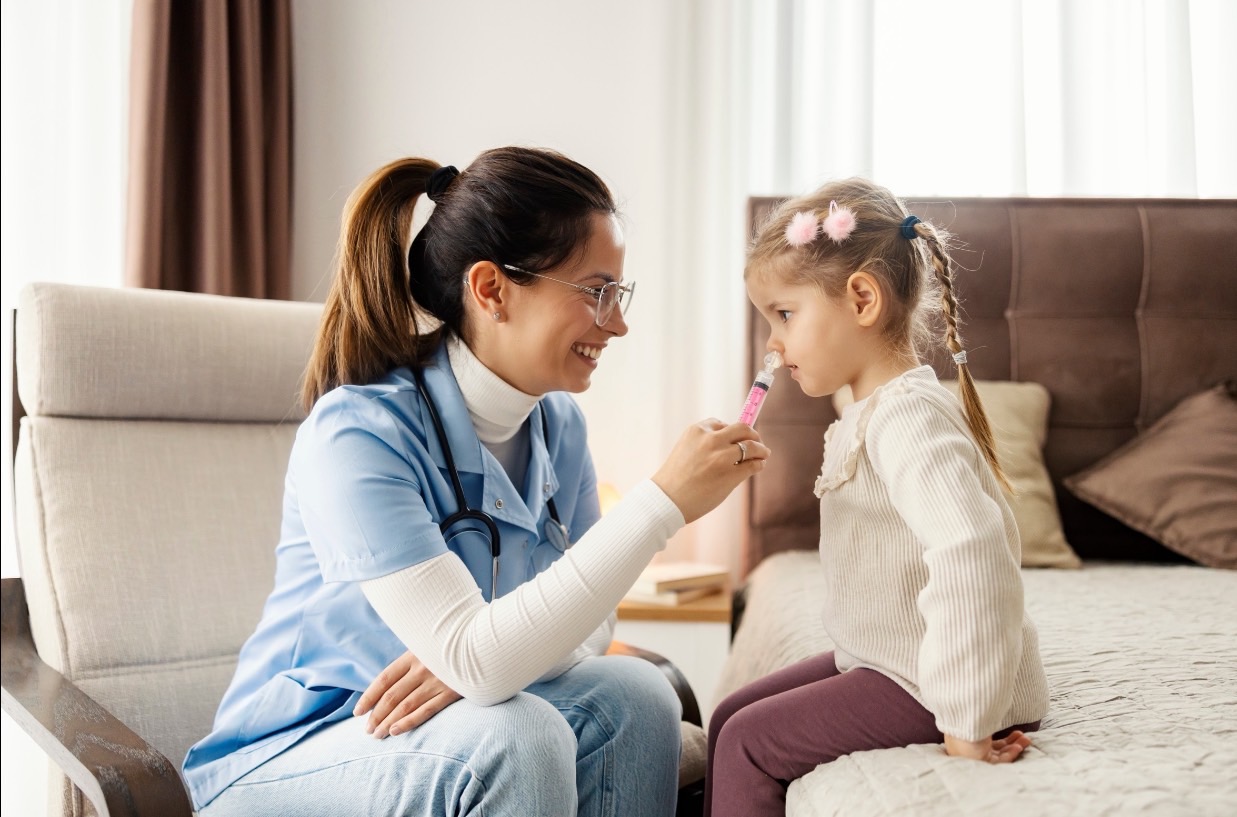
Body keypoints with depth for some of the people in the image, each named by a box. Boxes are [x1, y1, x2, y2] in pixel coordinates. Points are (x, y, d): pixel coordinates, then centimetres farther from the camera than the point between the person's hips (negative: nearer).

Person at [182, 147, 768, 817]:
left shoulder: (556, 423, -1)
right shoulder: (356, 432, -24)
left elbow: (588, 617, 0)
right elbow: (476, 659, -32)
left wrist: (475, 653, -23)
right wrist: (662, 503, -33)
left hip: (465, 715, 6)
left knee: (632, 692, -19)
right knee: (516, 736, -33)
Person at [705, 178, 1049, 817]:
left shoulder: (907, 418, -25)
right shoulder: (873, 411, 10)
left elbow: (973, 556, -38)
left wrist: (967, 721, -33)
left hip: (928, 688, -10)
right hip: (885, 661, 10)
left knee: (748, 744, -9)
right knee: (731, 714, 11)